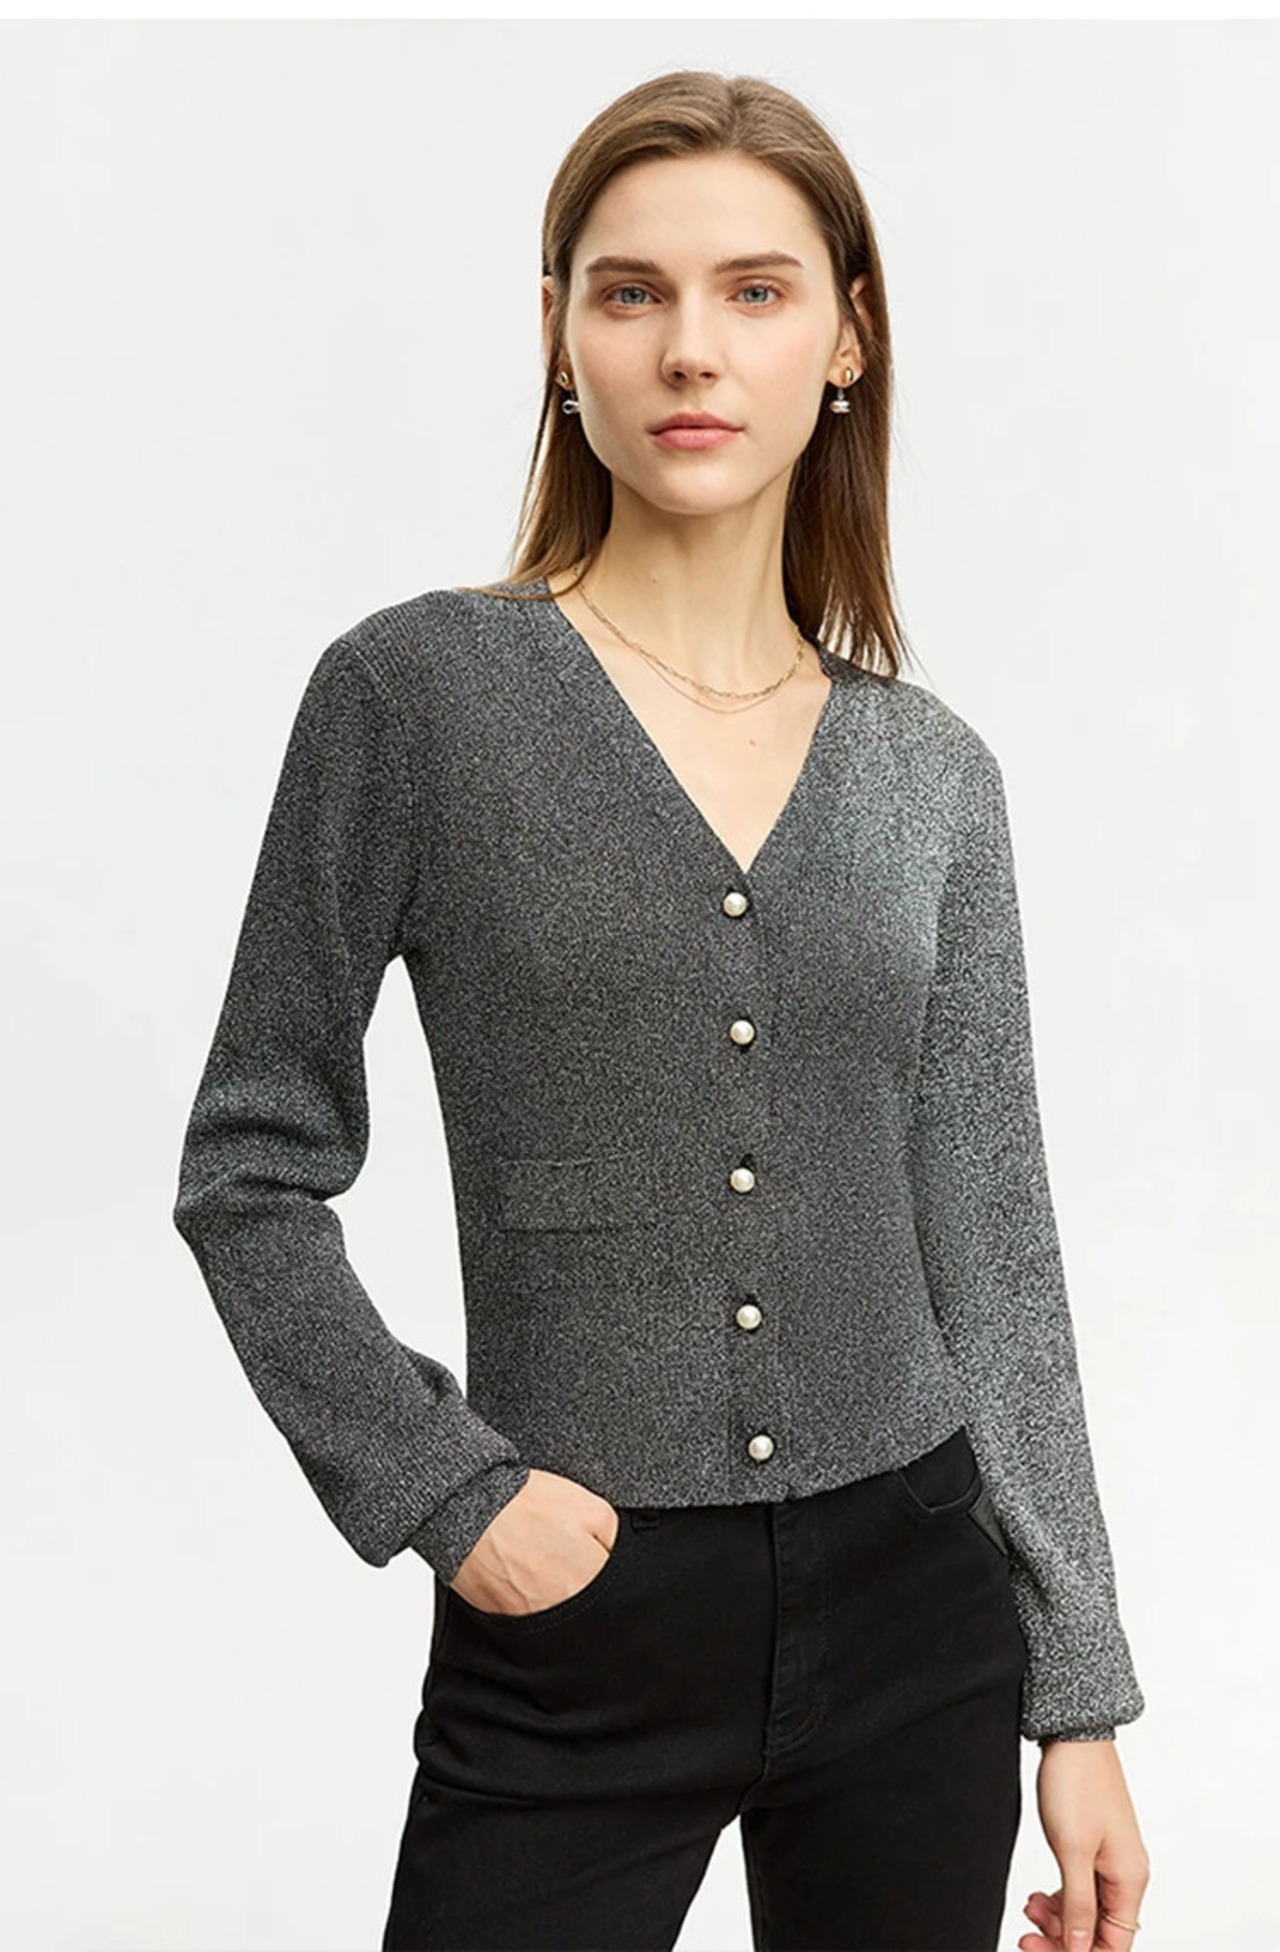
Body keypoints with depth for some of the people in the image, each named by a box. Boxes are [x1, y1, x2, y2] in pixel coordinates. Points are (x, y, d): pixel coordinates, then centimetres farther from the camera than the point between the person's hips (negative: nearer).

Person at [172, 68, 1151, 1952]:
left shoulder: (931, 772, 3)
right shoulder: (419, 689, -6)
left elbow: (992, 1252, 5)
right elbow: (251, 1177, -1)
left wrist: (1082, 1696, 6)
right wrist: (441, 1488, -11)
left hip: (917, 1604, 3)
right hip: (577, 1626, -3)